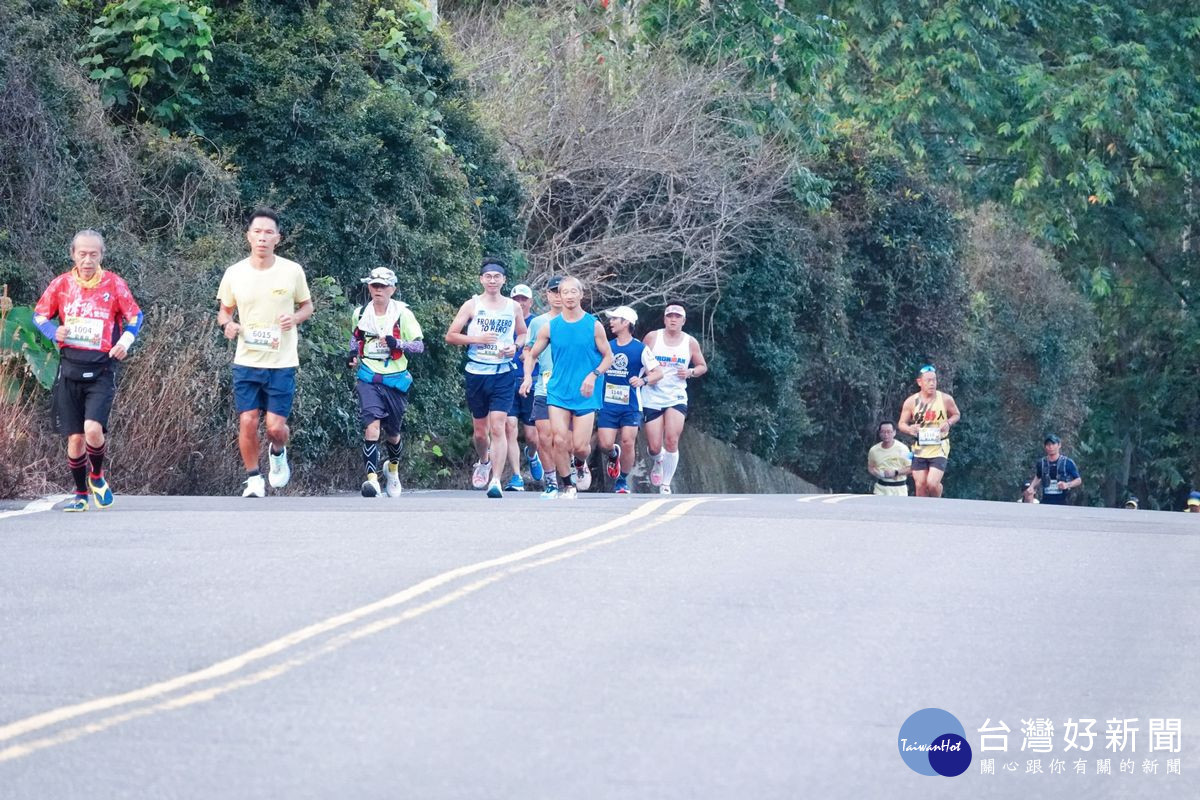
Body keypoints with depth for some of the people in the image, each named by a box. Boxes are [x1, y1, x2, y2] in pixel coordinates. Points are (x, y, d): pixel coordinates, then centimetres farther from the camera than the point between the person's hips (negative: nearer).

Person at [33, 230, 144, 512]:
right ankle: (81, 494, 21)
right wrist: (54, 331, -8)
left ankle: (97, 476, 9)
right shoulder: (61, 284, 3)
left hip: (101, 370, -2)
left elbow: (135, 316, 9)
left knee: (93, 429, -20)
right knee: (75, 438, 3)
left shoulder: (114, 284, -1)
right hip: (70, 369, 2)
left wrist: (125, 341, -9)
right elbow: (40, 314, 13)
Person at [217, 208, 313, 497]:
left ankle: (278, 453, 31)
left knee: (276, 426, -5)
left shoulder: (292, 271, -4)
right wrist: (227, 324, -11)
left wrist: (295, 318, -12)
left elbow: (307, 306, 10)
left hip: (282, 363, -1)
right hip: (247, 362, 1)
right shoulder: (234, 274, -2)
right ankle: (253, 480, 11)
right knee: (247, 422, -6)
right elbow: (224, 311, 13)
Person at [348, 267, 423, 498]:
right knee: (371, 425, -21)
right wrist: (353, 352, 5)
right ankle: (372, 480, -27)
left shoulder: (402, 313, -5)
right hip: (368, 379, 0)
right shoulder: (361, 313, 4)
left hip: (395, 381, 0)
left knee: (392, 433, 14)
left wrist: (397, 343, -22)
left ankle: (393, 470, 44)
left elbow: (419, 345, -5)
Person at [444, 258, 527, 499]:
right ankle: (483, 462, 42)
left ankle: (496, 480, -16)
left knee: (498, 427, -13)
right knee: (480, 430, 11)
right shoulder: (472, 305, 2)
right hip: (476, 373, 1)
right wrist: (477, 339, -13)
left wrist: (514, 346, -1)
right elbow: (450, 336, 1)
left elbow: (523, 334, 21)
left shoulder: (513, 307, 7)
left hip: (503, 374, -1)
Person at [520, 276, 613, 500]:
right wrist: (528, 376, -6)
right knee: (560, 441, -10)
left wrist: (594, 375, -13)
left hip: (585, 394, -1)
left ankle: (580, 464, 30)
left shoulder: (594, 326, -1)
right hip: (558, 392, 1)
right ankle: (569, 485, 6)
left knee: (580, 445, -5)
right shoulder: (550, 327, 3)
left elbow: (608, 357, 4)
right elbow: (531, 354, 11)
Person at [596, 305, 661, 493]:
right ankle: (614, 455, 28)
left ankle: (622, 481, 8)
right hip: (608, 403, 3)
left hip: (631, 405, -3)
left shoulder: (641, 349, -3)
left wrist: (643, 380, -21)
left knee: (628, 442, -10)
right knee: (604, 444, -9)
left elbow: (658, 372, -4)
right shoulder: (606, 347, 9)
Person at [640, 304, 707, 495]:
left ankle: (666, 485, -2)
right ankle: (658, 461, 38)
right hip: (652, 398, 0)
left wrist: (691, 372, -7)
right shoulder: (652, 337, -1)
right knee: (654, 447, -1)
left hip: (676, 398, 0)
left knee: (672, 441, -15)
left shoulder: (690, 342, 2)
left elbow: (702, 366, 14)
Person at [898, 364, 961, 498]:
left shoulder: (945, 399, -5)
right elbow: (902, 424, 5)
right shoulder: (911, 402, -3)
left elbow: (957, 415, 11)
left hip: (939, 448, -2)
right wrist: (909, 429, -19)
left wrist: (948, 423, -12)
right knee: (920, 485, 1)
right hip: (920, 449, 2)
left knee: (932, 483, -15)